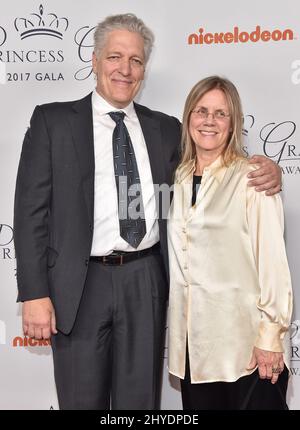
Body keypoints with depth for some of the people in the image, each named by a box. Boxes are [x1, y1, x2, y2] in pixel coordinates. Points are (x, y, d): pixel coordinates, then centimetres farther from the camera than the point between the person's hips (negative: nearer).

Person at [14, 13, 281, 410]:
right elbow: (31, 209, -3)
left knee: (141, 399, 16)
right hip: (81, 284, -2)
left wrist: (265, 171, -3)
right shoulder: (53, 121, 0)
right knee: (83, 400, 12)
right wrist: (34, 292, -10)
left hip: (146, 282, 3)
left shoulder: (165, 128, 9)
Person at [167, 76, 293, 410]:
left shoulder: (251, 178, -9)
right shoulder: (178, 179, 8)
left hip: (245, 339, -5)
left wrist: (271, 335, -13)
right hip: (193, 340, 5)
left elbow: (272, 257, -12)